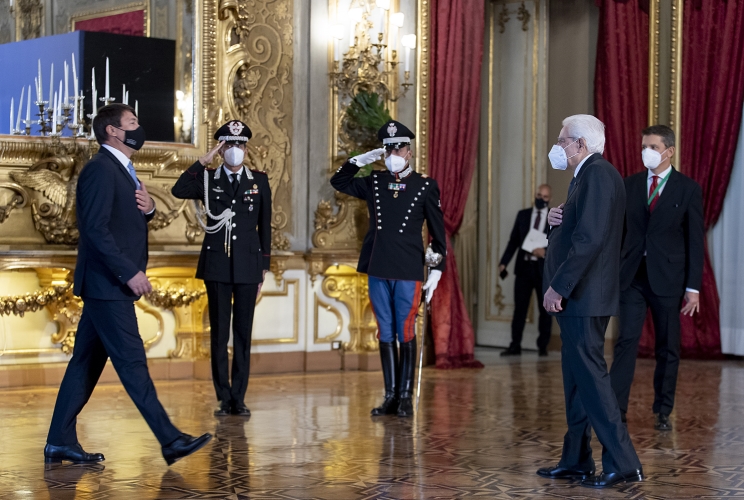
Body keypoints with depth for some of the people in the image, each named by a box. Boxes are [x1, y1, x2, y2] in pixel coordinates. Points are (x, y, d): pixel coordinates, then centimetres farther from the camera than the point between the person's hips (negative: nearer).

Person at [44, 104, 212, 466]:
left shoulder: (121, 169, 19)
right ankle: (170, 440, -7)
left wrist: (148, 208, 3)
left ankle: (60, 442, 15)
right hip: (107, 285, -10)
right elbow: (95, 228, -21)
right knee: (131, 362, -8)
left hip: (113, 285, 10)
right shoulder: (101, 168, -13)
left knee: (87, 362, 10)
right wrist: (130, 272, -23)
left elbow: (131, 219, 26)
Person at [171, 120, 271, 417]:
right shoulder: (208, 180, 4)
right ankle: (224, 398, 8)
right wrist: (204, 162, -15)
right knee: (219, 334, 2)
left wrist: (264, 265, 6)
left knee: (243, 333, 3)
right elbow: (178, 191, -15)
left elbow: (265, 225, 9)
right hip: (217, 267, 0)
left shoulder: (259, 181, 7)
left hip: (248, 267, 1)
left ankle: (239, 398, 9)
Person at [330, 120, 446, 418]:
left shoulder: (425, 186, 0)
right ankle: (390, 396, 13)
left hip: (408, 273, -4)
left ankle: (405, 397, 6)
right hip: (378, 271, 4)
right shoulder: (374, 183, 9)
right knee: (385, 334, 7)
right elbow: (338, 182, 23)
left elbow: (438, 234, 2)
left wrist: (435, 271, -3)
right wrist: (360, 160, 9)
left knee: (406, 334, -1)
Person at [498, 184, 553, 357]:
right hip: (523, 266, 2)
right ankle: (515, 345, 5)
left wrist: (546, 251, -22)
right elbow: (513, 240, 7)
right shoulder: (522, 214, 9)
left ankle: (543, 346, 14)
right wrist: (504, 262, -1)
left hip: (544, 268, -1)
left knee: (545, 309, 5)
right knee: (519, 307, 2)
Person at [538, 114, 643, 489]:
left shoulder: (598, 174, -15)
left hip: (585, 296, -11)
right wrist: (558, 220, 3)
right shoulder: (587, 176, 19)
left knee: (590, 376, -10)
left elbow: (591, 238, -24)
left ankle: (622, 463, -8)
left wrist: (558, 287, -23)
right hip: (577, 297, 11)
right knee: (577, 378, 13)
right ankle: (576, 461, 20)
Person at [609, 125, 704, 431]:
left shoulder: (688, 189, -1)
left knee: (668, 347, 6)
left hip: (668, 277, -1)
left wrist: (693, 287, -6)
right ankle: (616, 409, -5)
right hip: (632, 276, 2)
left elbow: (695, 241, -2)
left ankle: (663, 412, 16)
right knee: (626, 341, -4)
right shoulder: (629, 185, 7)